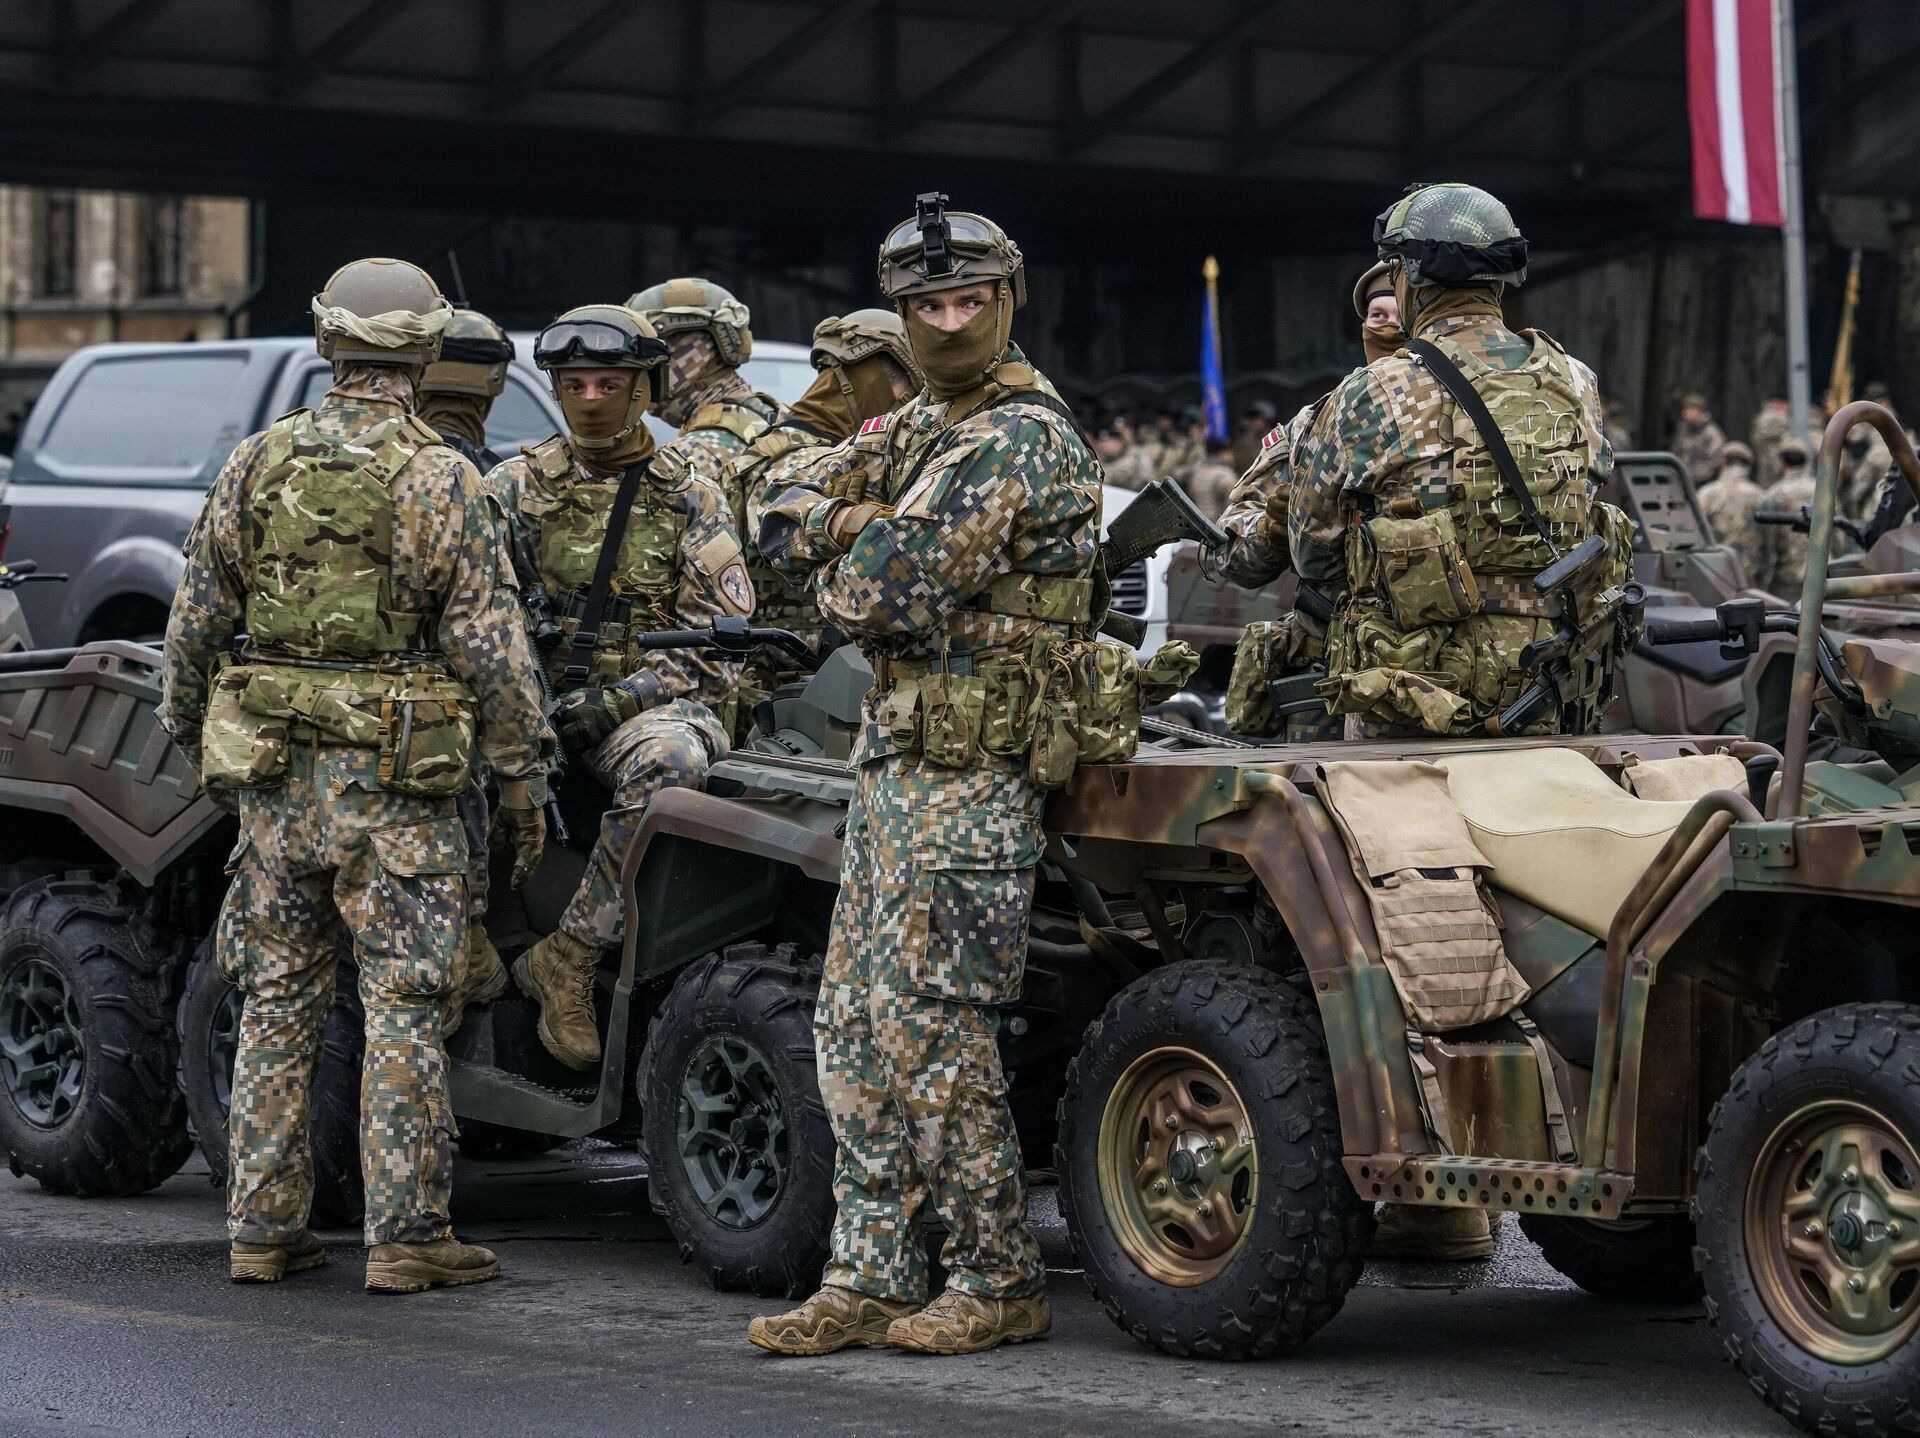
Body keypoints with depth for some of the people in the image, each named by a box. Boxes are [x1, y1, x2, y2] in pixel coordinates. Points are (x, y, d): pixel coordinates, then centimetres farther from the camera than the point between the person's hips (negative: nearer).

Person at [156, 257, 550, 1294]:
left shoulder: (257, 463, 3)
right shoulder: (436, 479, -8)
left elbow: (196, 623, 7)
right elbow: (487, 644, -10)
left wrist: (190, 740, 20)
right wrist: (522, 778, -3)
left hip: (272, 770, 4)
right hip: (395, 777, -4)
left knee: (276, 998, 11)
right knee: (400, 1004, 1)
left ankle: (263, 1228, 14)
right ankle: (405, 1236, 1)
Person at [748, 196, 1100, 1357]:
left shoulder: (1022, 441, -15)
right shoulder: (922, 425, 16)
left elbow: (883, 595, -22)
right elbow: (786, 520, 13)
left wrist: (848, 564, -1)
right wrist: (865, 526, -7)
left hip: (969, 774, -10)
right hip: (894, 751, 10)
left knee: (932, 1032, -8)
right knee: (855, 1029, 9)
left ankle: (1000, 1284, 1)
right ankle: (875, 1278, 14)